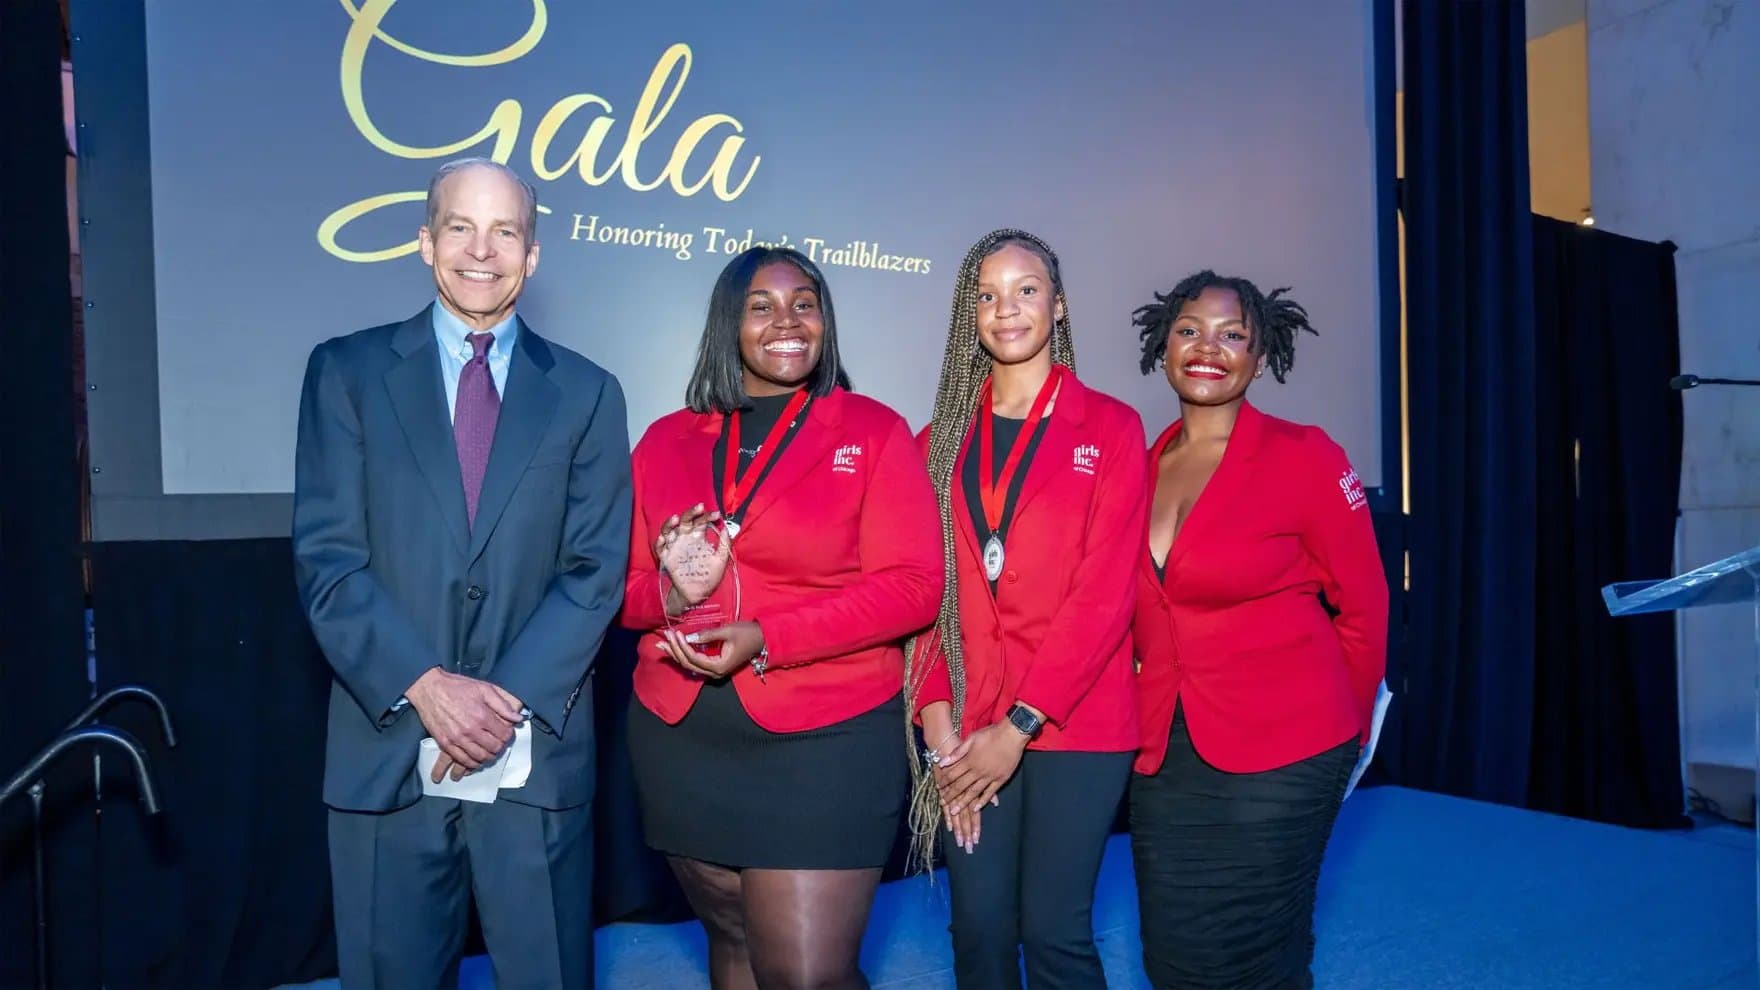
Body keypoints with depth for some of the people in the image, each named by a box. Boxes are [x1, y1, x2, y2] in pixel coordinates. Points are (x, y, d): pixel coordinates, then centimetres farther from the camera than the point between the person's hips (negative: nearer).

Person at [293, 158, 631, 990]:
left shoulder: (585, 392, 6)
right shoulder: (347, 371, 4)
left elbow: (594, 571, 0)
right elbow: (327, 560, -3)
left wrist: (510, 696, -12)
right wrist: (425, 686, -15)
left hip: (536, 755, 1)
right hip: (387, 752, 0)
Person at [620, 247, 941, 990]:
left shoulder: (873, 431, -3)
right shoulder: (665, 441, 7)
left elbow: (912, 586, -10)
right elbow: (623, 585, 8)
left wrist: (767, 638, -19)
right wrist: (673, 593, -15)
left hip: (826, 742, -3)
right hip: (682, 745, 4)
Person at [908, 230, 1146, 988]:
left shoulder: (1109, 428, -1)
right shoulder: (943, 439, 9)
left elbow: (1104, 593, -9)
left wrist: (1020, 725, -14)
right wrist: (936, 719, -9)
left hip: (1074, 719, -3)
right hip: (968, 724, 3)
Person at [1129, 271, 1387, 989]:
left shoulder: (1303, 456, -9)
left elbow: (1363, 608, -1)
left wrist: (1341, 731, 8)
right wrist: (1154, 720, 9)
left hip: (1277, 758, -4)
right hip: (1163, 757, 5)